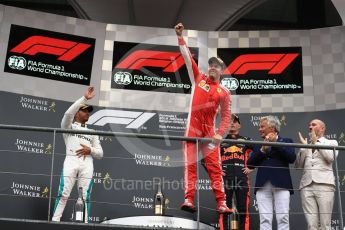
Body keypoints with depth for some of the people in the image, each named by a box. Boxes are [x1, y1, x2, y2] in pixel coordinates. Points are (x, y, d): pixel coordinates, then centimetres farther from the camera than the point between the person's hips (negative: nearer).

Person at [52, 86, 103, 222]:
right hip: (71, 160, -3)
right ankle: (55, 221, -10)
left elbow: (100, 154, 21)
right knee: (63, 194, -12)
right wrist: (84, 98, -6)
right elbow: (68, 113, -5)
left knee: (85, 196, -3)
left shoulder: (92, 133, 29)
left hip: (87, 163, 3)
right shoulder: (68, 126, 19)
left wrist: (90, 150, -3)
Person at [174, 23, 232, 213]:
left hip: (209, 131, 0)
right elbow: (188, 58, 5)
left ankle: (221, 203, -5)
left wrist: (220, 133, -10)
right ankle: (188, 200, -10)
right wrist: (180, 37, -1)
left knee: (215, 166, -4)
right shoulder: (199, 78, 10)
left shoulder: (224, 92, 7)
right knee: (190, 165, -6)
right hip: (192, 128, 0)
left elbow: (226, 116, 4)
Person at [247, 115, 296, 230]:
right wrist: (262, 150, -3)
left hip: (281, 184, -3)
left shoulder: (286, 141, 10)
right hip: (263, 186, 3)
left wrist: (275, 142, -5)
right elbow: (249, 164, 9)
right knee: (264, 219, -2)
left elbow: (292, 158, -7)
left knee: (282, 218, -5)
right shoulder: (258, 145, 19)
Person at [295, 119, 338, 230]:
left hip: (324, 184, -3)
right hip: (307, 186, 3)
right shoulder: (305, 146, 24)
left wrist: (316, 142, 2)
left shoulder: (331, 142, 15)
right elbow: (298, 165, 14)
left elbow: (330, 157, -5)